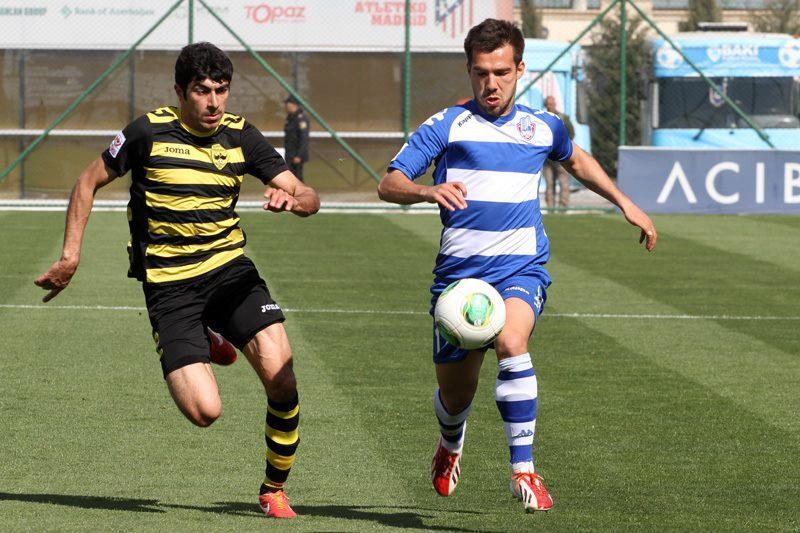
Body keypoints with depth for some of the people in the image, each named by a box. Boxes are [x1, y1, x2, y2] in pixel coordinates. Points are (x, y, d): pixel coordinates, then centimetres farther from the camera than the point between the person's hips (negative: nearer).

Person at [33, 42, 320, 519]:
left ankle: (274, 489, 6)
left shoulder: (242, 136, 2)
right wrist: (71, 256, 0)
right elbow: (89, 182, 6)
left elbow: (309, 199, 2)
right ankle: (204, 348, 22)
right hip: (169, 284, -3)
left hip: (230, 269, 3)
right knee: (205, 412, -16)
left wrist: (292, 198, -23)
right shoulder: (149, 133, -6)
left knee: (282, 382, -19)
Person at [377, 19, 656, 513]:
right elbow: (389, 184, -6)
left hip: (522, 268, 0)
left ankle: (524, 471, -28)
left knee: (511, 342, -32)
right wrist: (428, 191, -27)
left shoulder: (543, 128, 9)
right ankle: (451, 440, 46)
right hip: (460, 269, 0)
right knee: (454, 392, 7)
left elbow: (576, 159, 33)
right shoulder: (446, 125, 0)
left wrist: (625, 202, 30)